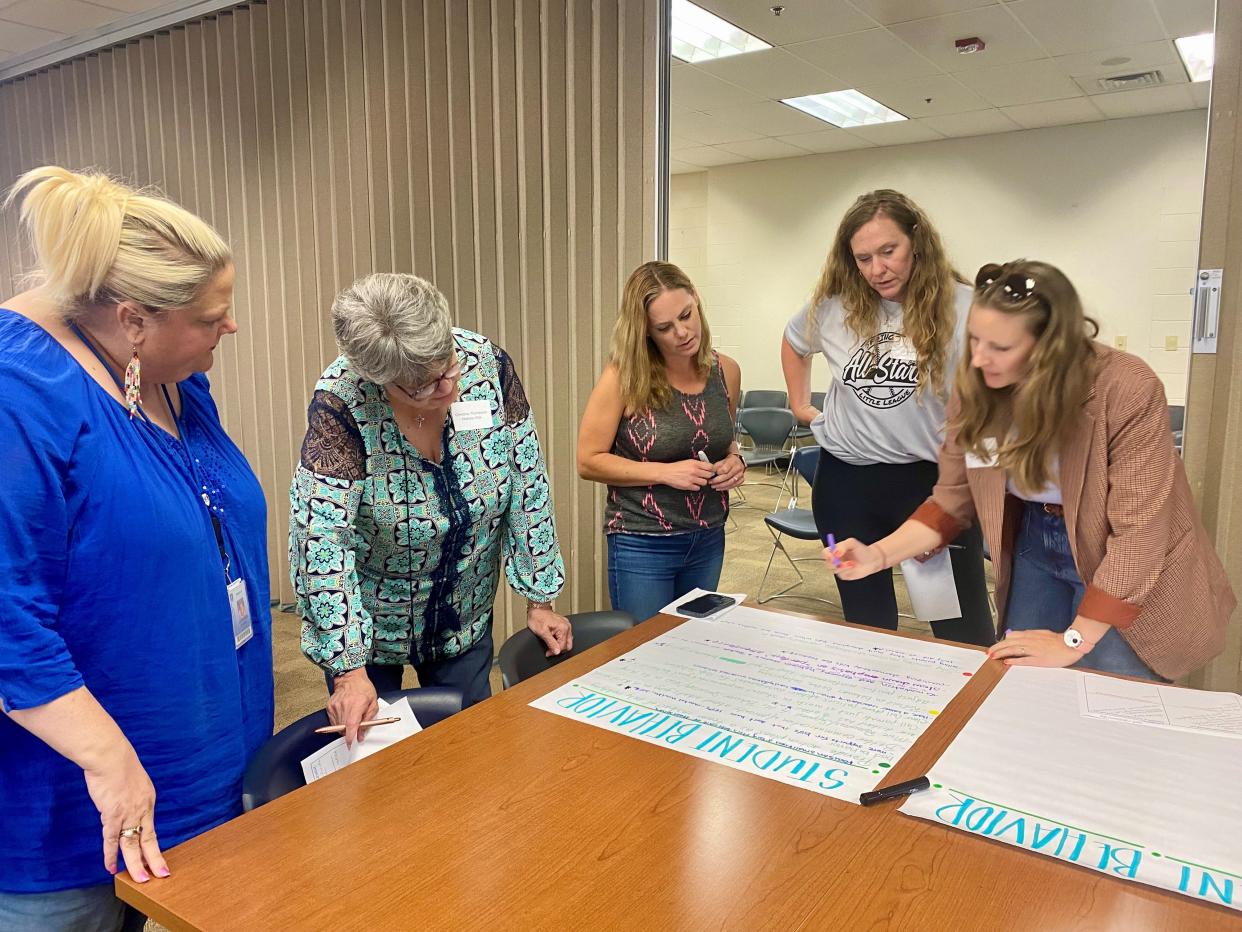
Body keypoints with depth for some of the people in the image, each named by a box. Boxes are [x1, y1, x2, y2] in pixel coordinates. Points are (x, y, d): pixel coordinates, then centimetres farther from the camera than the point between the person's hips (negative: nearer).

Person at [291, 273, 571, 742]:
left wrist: (539, 599, -7)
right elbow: (321, 538, -30)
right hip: (366, 621, -2)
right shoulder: (341, 402, -28)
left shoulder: (489, 365, -19)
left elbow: (528, 487, -11)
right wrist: (348, 671, -33)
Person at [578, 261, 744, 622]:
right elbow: (589, 461, -12)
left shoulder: (726, 372, -1)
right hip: (642, 546, -5)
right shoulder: (623, 379, -15)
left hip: (709, 541, 5)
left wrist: (735, 461, -6)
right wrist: (665, 472, -21)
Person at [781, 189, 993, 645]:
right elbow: (793, 342, 22)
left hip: (933, 478, -3)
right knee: (866, 625, 17)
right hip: (846, 481, 3)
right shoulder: (835, 306, 0)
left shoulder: (962, 308, -11)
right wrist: (801, 407, 16)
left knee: (965, 630, 5)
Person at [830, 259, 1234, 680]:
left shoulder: (1127, 390, -28)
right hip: (1035, 549, 4)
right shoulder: (975, 390, -13)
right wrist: (879, 555, -21)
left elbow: (1138, 531, -27)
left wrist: (1075, 641, -26)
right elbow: (953, 497, -6)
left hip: (1128, 573, -4)